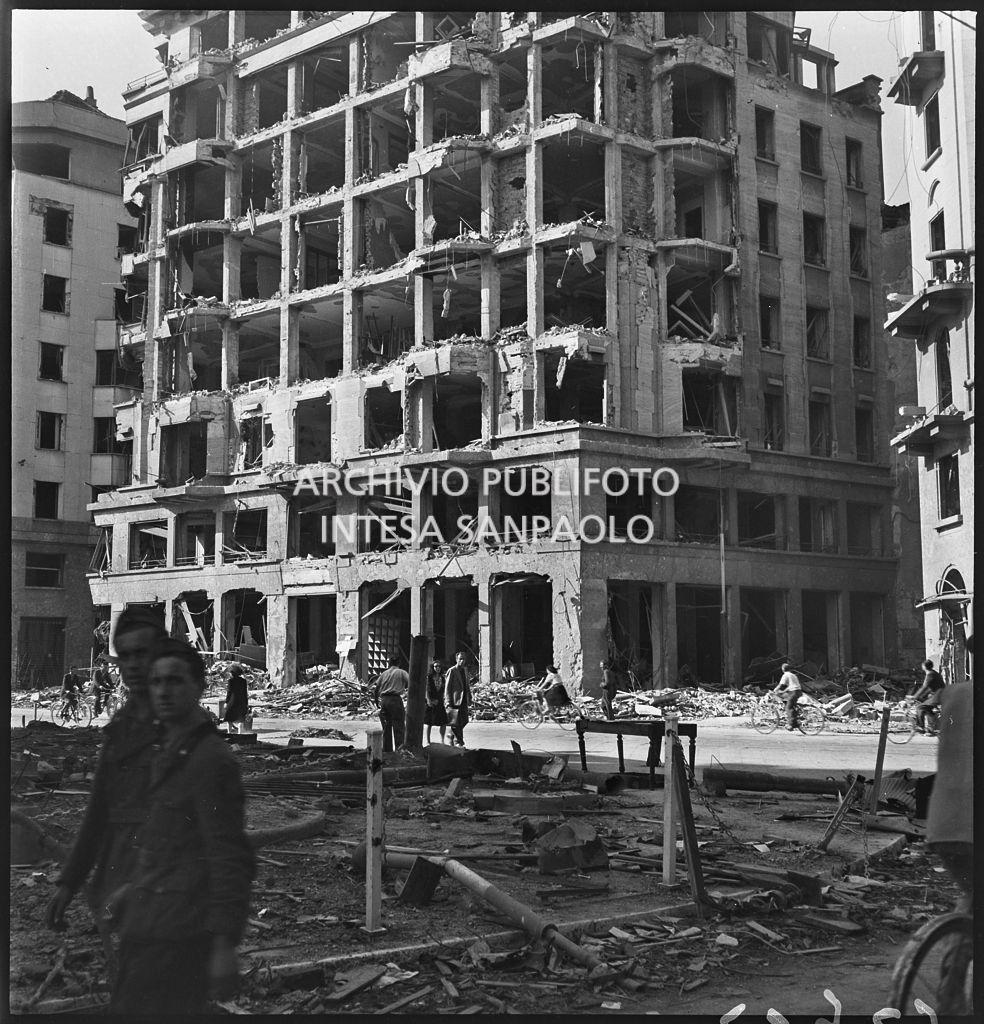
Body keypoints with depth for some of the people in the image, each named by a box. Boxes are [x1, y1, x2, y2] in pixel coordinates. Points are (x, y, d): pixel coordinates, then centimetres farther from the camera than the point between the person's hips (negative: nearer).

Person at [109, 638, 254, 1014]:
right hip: (148, 927, 10)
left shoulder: (211, 759, -16)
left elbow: (230, 859, -19)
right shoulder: (166, 750, 15)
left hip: (176, 935, -9)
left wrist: (225, 946, -21)